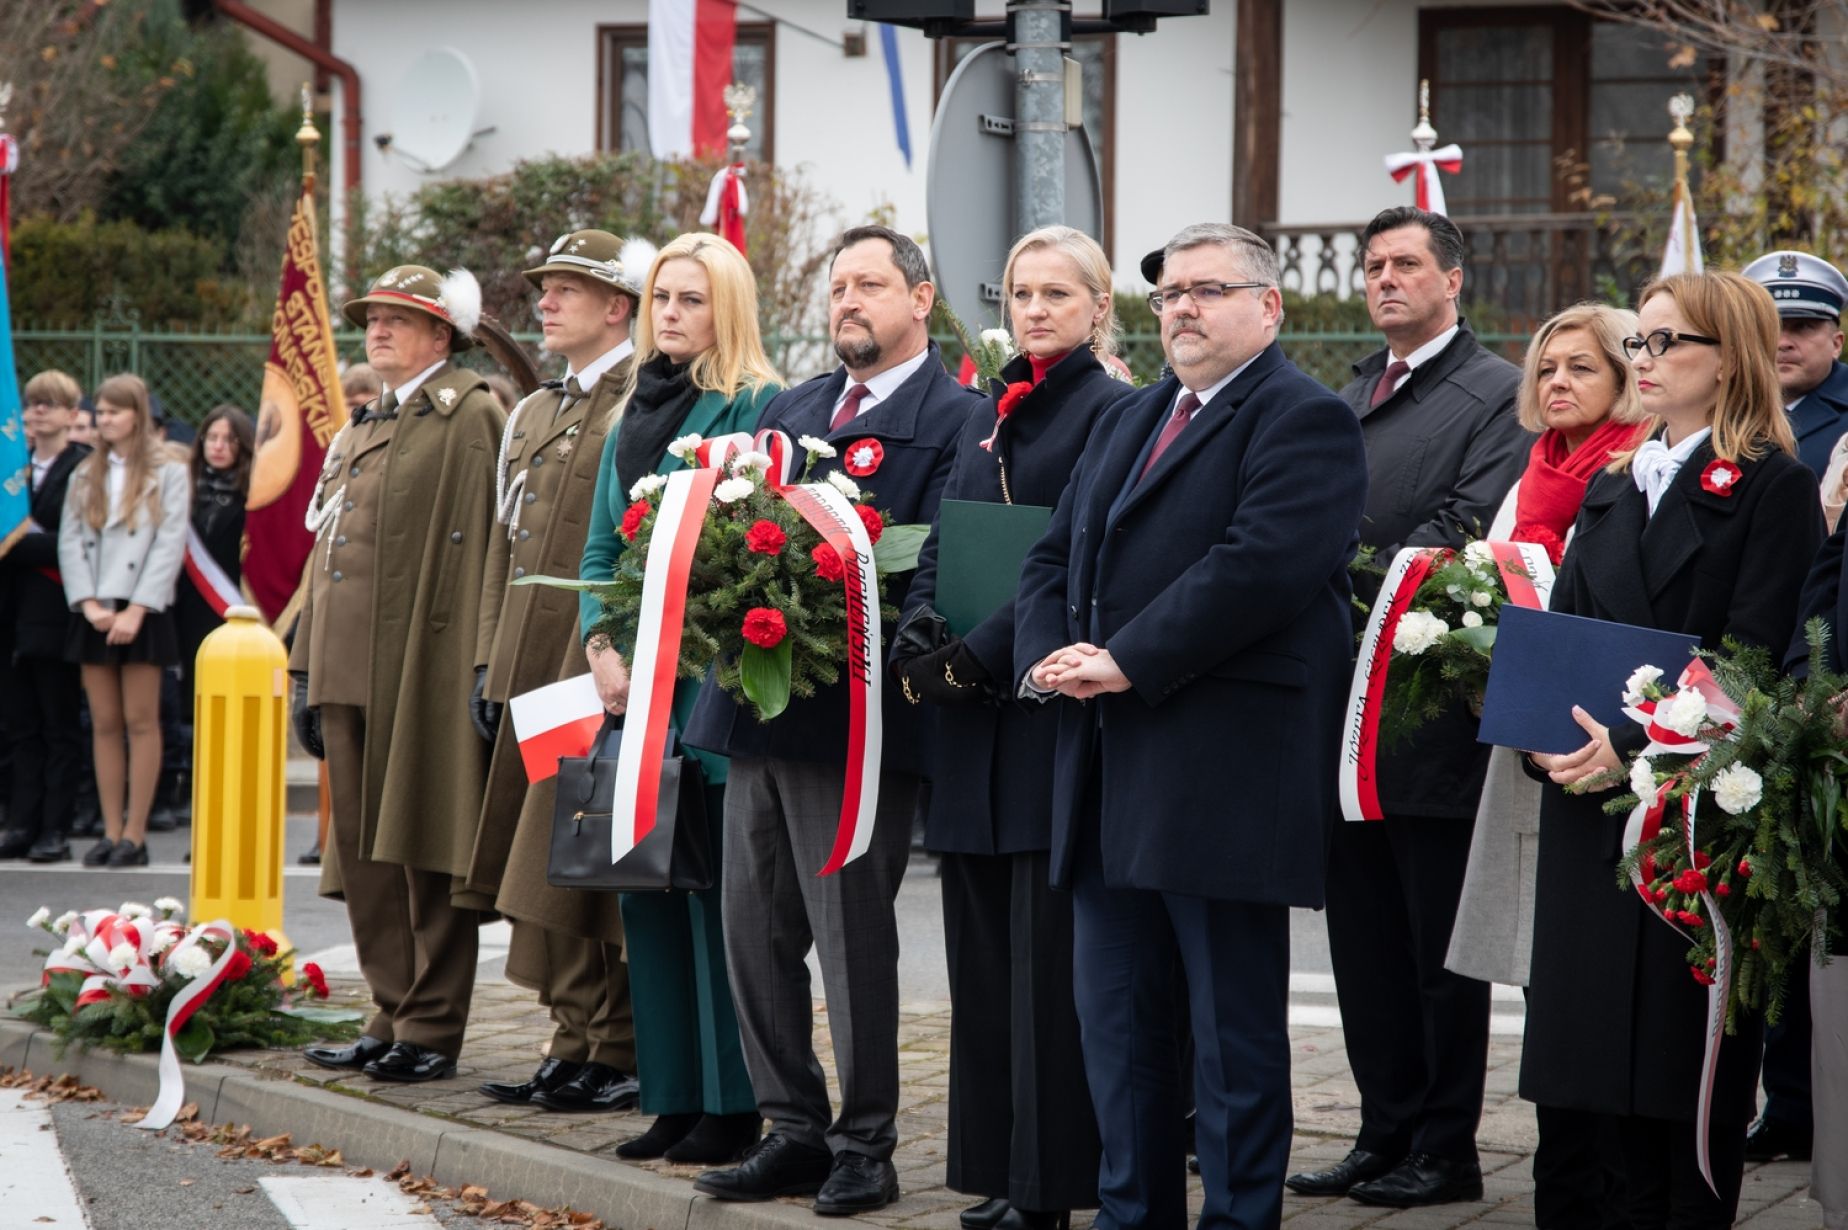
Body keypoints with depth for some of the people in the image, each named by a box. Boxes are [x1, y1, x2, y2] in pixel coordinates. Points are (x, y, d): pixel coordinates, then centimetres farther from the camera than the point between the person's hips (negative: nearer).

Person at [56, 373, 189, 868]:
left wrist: (136, 610, -13)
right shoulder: (84, 475, 15)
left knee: (140, 722, -4)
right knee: (104, 724, 4)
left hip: (142, 612, -4)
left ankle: (135, 835, -3)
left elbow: (170, 544, -6)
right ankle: (111, 832, 5)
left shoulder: (167, 472, 2)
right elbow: (70, 541, 7)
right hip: (93, 613, 4)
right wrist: (89, 604, -7)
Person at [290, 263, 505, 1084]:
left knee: (425, 852, -4)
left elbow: (479, 546, -12)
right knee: (363, 852, 10)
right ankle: (394, 1017, 18)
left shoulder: (470, 415, -5)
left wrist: (477, 670, -17)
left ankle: (432, 1030, 1)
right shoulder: (359, 430, 21)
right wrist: (307, 668, 18)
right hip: (350, 671, 8)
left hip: (424, 669, -8)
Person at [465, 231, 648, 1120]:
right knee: (545, 874, 10)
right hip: (529, 673, 8)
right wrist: (488, 663, 16)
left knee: (583, 872, -7)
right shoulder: (532, 414, 19)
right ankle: (578, 1041, 17)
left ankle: (612, 1055, 1)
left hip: (599, 673, -8)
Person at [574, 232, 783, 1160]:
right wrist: (602, 647, 1)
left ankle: (733, 1107, 1)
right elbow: (600, 549, 18)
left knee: (720, 896, -5)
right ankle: (673, 1099, 15)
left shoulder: (758, 408, -6)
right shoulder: (633, 418, 17)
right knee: (649, 889, 9)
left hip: (717, 683, -7)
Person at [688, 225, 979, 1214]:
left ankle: (864, 1146, 8)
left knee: (852, 936, -2)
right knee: (753, 930, 10)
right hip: (757, 708, 8)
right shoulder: (790, 410, 19)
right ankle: (792, 1130, 20)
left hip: (857, 712, -7)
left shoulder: (957, 418, -5)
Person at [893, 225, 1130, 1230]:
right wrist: (917, 639, -4)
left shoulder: (1113, 414, -7)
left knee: (1048, 956, -5)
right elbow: (941, 546, 15)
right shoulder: (988, 415, 17)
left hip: (1052, 712, -7)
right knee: (983, 951, 10)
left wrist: (976, 655, -19)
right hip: (970, 728, 8)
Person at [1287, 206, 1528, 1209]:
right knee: (1364, 938, 11)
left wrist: (1356, 581, -23)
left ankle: (1446, 1150, 7)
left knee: (1441, 945, 0)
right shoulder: (1350, 395, 18)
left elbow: (1471, 527, -17)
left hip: (1436, 711, -7)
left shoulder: (1498, 396, -5)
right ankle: (1386, 1134, 20)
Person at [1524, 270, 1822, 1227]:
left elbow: (1750, 657, -13)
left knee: (1692, 1042, -2)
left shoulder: (1775, 486, -4)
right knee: (1613, 1038, 8)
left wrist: (1632, 745, -21)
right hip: (1591, 799, 6)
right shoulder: (1611, 488, 17)